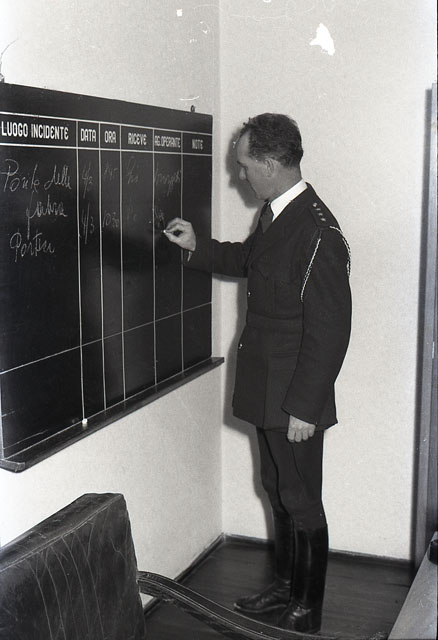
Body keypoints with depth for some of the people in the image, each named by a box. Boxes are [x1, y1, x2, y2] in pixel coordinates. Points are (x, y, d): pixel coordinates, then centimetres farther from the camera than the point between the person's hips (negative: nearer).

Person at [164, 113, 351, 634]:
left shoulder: (317, 233, -25)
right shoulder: (275, 214, 4)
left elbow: (329, 330, -24)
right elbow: (249, 260, 25)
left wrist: (303, 406, -20)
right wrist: (197, 247, 14)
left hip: (296, 396, -9)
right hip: (266, 390, 9)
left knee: (301, 503, 8)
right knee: (278, 492, 22)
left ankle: (306, 613, 27)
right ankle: (285, 586, 41)